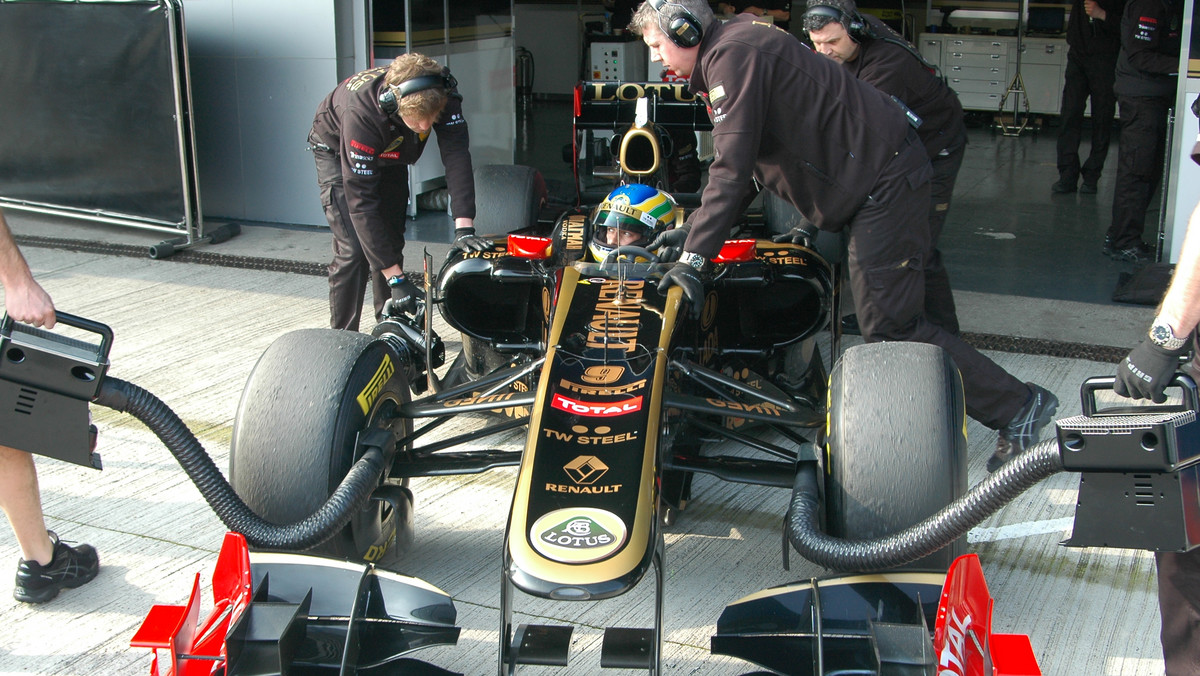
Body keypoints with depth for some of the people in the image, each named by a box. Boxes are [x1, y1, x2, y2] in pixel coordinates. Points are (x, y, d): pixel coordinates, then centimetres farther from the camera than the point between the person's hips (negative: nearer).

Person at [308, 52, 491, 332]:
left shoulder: (442, 96, -34)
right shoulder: (361, 113, -44)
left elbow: (456, 153, -38)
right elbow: (361, 202, -42)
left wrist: (464, 227, -52)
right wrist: (395, 277, -44)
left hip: (389, 154, 5)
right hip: (338, 153, -5)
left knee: (392, 242, 9)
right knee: (353, 251, -16)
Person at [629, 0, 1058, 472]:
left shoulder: (733, 53, -14)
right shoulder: (725, 59, 18)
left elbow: (732, 170, -21)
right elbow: (737, 168, 21)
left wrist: (696, 258, -21)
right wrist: (694, 229, 13)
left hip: (885, 181, -11)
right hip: (863, 183, 11)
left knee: (889, 324, -9)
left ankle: (1016, 406, 0)